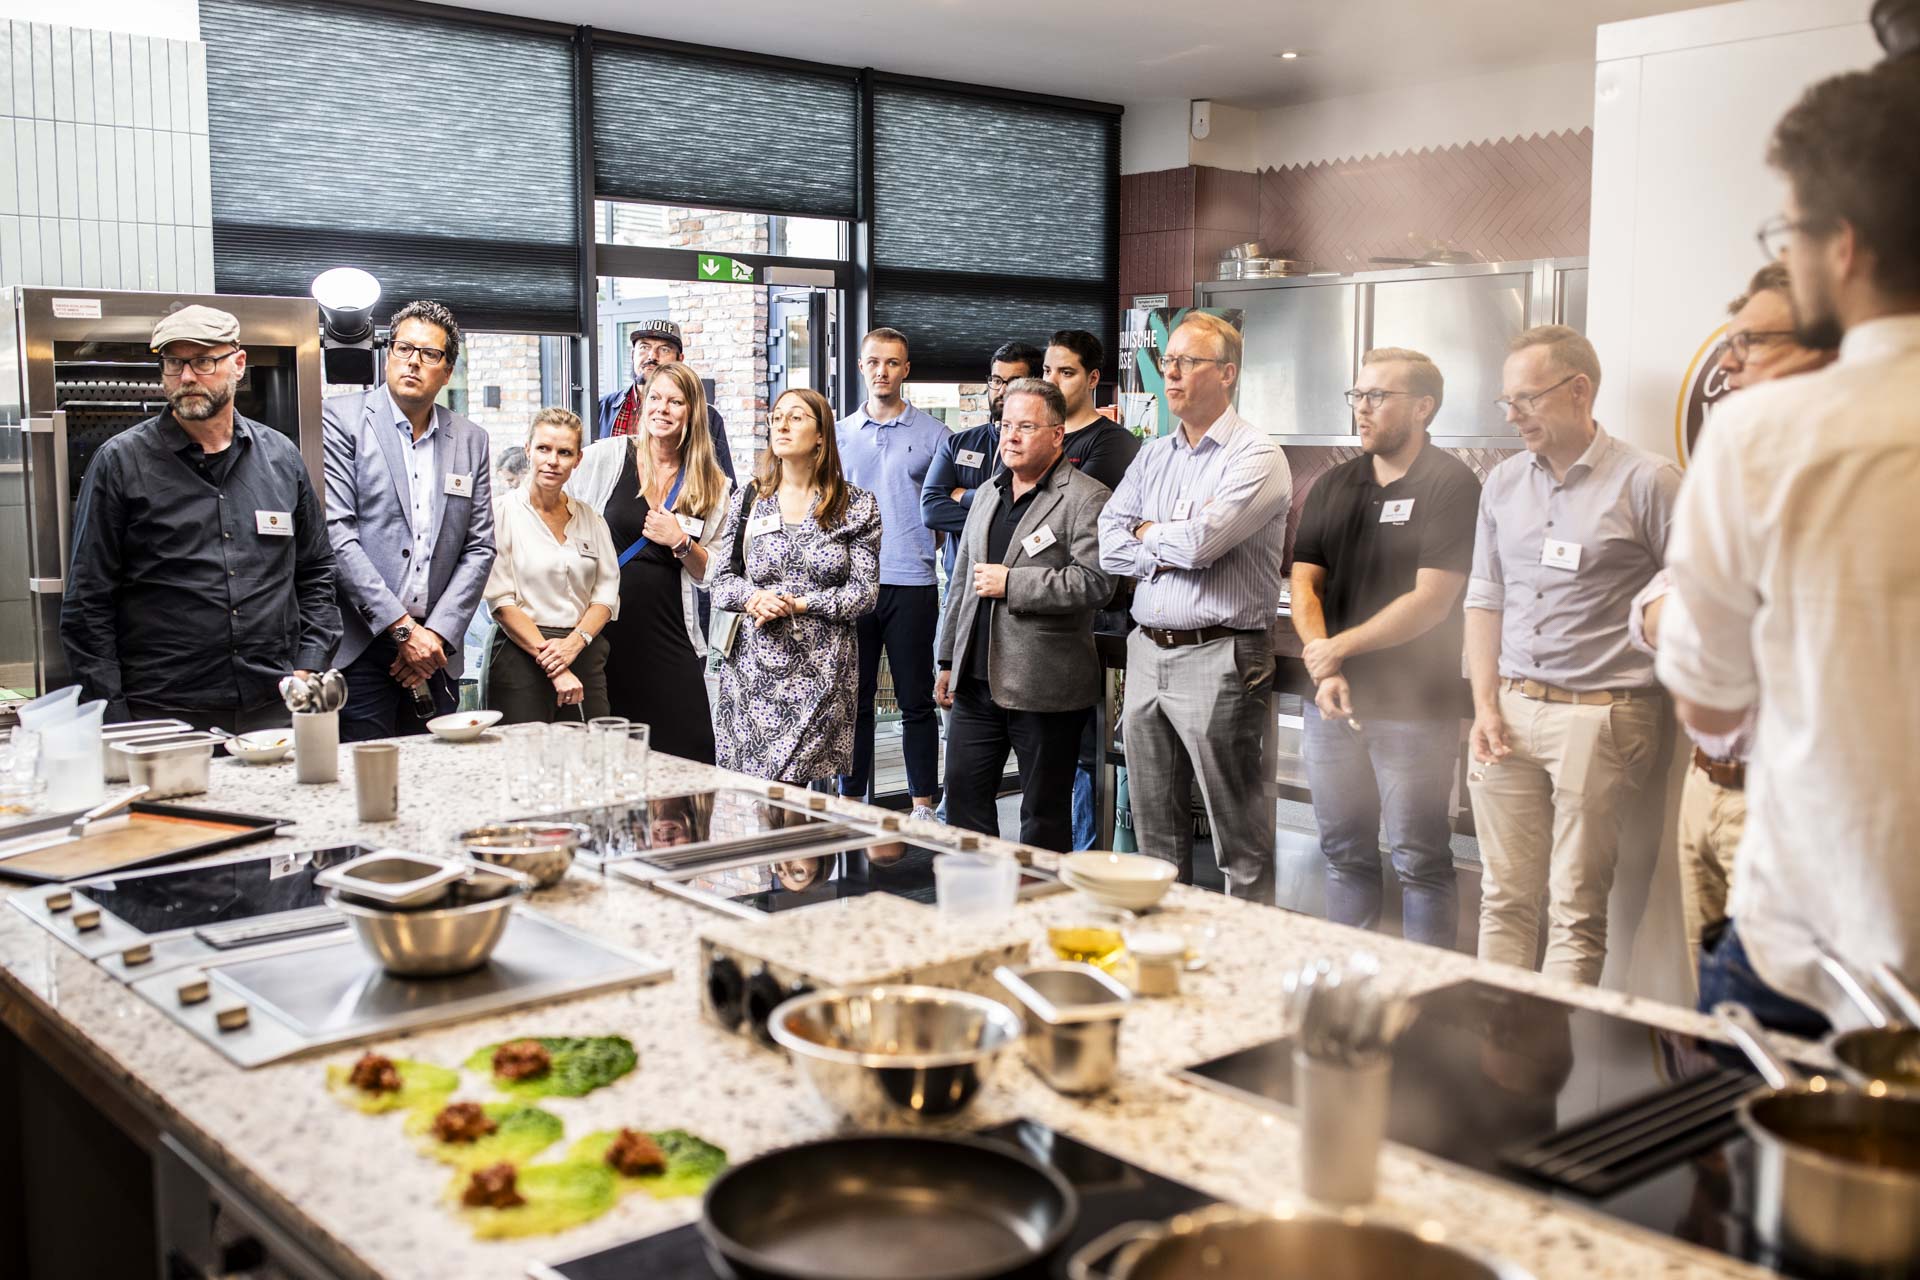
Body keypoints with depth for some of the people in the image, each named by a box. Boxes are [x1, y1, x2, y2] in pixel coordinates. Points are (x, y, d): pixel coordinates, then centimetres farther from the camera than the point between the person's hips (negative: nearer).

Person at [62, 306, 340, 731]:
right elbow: (88, 602, -1)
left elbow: (316, 572, 17)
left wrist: (307, 668, 4)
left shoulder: (281, 457, 10)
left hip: (275, 708, 3)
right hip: (162, 714, -2)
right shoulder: (120, 462, 0)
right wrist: (111, 717, -7)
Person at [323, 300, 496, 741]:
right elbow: (335, 533, -10)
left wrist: (437, 634, -3)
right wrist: (402, 628, -13)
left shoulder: (472, 442, 12)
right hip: (359, 648, -4)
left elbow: (479, 548, 10)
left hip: (432, 648, 4)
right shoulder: (341, 419, -1)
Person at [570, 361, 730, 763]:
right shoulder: (604, 457, 1)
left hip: (671, 637, 2)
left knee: (688, 760, -3)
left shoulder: (710, 484, 7)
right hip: (604, 630, -1)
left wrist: (681, 542, -7)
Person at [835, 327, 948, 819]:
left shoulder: (932, 432, 4)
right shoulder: (839, 433, 11)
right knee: (854, 699, 8)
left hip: (912, 583, -2)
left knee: (916, 700, 3)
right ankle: (851, 802, 17)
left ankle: (923, 806, 12)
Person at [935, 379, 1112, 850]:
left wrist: (1010, 583, -17)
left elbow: (1095, 581, -19)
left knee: (1044, 814, 5)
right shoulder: (988, 493, 16)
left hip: (1045, 688, -7)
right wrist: (948, 660, 19)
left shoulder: (1086, 498, -8)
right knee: (964, 798, 11)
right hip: (977, 681, 7)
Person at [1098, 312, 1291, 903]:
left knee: (1242, 842, 0)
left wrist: (1148, 533, -1)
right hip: (1147, 653, 7)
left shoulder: (1256, 456, -7)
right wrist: (1175, 548, -8)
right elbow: (1109, 546, 5)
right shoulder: (1152, 455, 15)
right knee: (1155, 832, 15)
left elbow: (1201, 540, -20)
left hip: (1218, 658, -7)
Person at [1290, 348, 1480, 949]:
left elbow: (1431, 602, -13)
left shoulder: (1450, 484, -6)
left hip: (1413, 707, -6)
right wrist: (1324, 670, -7)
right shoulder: (1333, 486, 13)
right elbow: (1304, 585, 8)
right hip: (1332, 699, 6)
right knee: (1344, 852, 14)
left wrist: (1340, 647, -9)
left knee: (1420, 861, 0)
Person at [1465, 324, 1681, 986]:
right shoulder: (1502, 483, 12)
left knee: (1575, 909, 1)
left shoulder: (1647, 482, -5)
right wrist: (1485, 704, 6)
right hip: (1510, 709, 5)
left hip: (1599, 715, -5)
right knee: (1504, 896, 10)